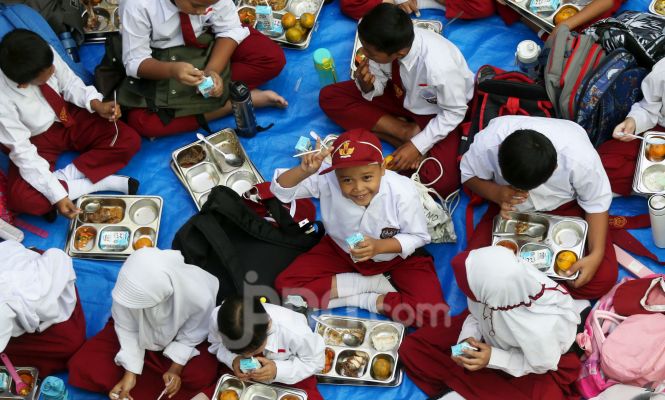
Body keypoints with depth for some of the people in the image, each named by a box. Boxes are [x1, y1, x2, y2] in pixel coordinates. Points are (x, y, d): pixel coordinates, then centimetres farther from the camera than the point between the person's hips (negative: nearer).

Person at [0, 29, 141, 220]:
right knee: (21, 197, -30)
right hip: (36, 141, -4)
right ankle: (105, 182, -23)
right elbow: (22, 151, -28)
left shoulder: (46, 55, -24)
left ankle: (63, 177, -16)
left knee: (129, 141, -12)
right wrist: (57, 195, -31)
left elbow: (70, 84, -4)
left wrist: (96, 104, -21)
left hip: (67, 117, 4)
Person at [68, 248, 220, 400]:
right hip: (138, 332, 1)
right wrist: (130, 373, -24)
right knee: (82, 366, -14)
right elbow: (127, 330, -19)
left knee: (201, 376, -30)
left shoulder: (200, 296, -39)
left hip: (178, 338, -1)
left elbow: (190, 335, -17)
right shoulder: (131, 287, -37)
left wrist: (175, 369, -24)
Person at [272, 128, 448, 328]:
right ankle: (373, 283, -8)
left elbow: (418, 236, -16)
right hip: (341, 250, 3)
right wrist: (304, 171, -46)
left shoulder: (402, 191, -29)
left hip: (396, 255, -2)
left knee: (432, 311, -26)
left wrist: (380, 247, -34)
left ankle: (362, 300, -10)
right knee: (285, 284, -16)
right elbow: (281, 190, -24)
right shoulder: (327, 181, -27)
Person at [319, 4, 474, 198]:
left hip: (437, 112, -5)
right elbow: (378, 85, -8)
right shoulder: (386, 43, -26)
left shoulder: (440, 67, -40)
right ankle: (405, 131, -11)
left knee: (442, 183, -28)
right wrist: (367, 85, -31)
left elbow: (454, 112, -22)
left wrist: (417, 146, -23)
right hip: (401, 93, 6)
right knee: (329, 97, -10)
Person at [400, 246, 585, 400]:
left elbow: (541, 365, -19)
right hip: (491, 338, 3)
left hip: (537, 359, -2)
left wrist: (493, 359, -27)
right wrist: (468, 339, -24)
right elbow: (477, 313, -8)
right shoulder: (488, 282, -31)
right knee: (411, 348, -3)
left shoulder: (539, 330, -42)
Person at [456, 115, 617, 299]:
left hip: (565, 207, -1)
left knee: (603, 278, -20)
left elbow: (597, 203, -16)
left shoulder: (581, 158, -34)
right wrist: (497, 193, -31)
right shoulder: (487, 142, -31)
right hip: (511, 208, 1)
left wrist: (596, 255, -28)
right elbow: (469, 175, -10)